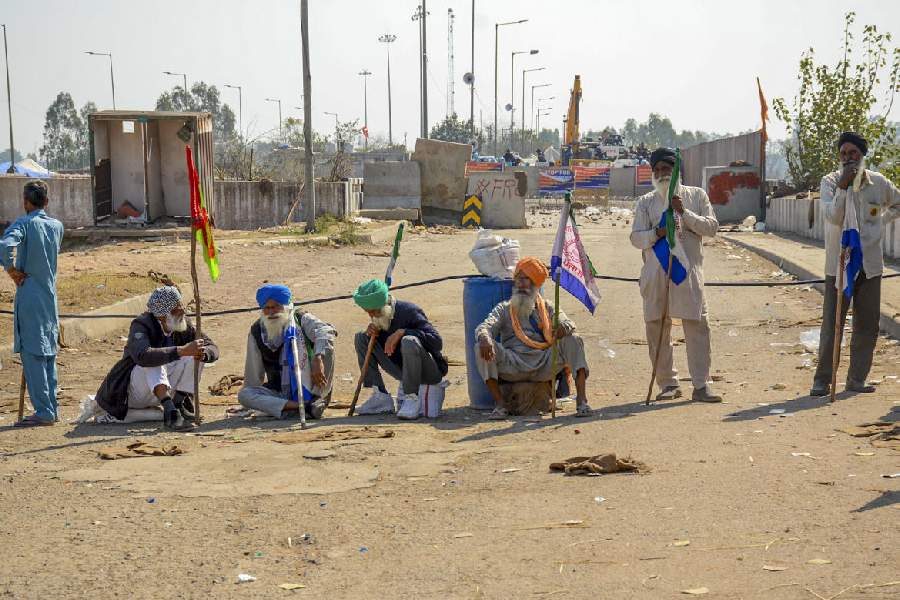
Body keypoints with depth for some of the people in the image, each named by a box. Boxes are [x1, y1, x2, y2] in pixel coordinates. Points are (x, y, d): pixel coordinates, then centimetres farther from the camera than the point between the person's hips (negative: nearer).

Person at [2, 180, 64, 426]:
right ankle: (52, 408, 17)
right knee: (48, 354, 13)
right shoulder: (57, 226, 8)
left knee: (32, 355, -3)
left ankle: (44, 412, -5)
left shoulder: (24, 224, -11)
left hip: (29, 297, -6)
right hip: (50, 295, 6)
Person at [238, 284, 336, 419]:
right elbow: (253, 372, 10)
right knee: (243, 394, -23)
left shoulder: (301, 319, -4)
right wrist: (254, 400, 12)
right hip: (282, 394, 3)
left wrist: (318, 360, -43)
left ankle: (318, 400, -24)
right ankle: (301, 407, -37)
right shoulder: (257, 332, 4)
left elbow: (325, 331, -27)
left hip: (310, 388, -3)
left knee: (325, 343, -21)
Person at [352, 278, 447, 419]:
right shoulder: (379, 316, 1)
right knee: (361, 337, 1)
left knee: (409, 342, -38)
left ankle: (412, 399, -21)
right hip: (402, 370, 8)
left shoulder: (409, 311, -21)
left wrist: (402, 332, -33)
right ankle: (381, 397, -4)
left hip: (429, 372, -8)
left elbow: (437, 342, -29)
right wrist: (371, 331, -8)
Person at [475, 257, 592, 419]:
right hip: (513, 366, -1)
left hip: (544, 365, 1)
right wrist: (484, 338, -27)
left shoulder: (546, 307, 21)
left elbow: (567, 322, 2)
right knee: (482, 347, -23)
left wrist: (564, 327, -25)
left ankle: (582, 400, -27)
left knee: (573, 340, -18)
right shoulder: (504, 308, 18)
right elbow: (484, 327, 0)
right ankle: (500, 405, -26)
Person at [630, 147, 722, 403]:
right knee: (657, 328, 2)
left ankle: (701, 386, -4)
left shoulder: (696, 195, 11)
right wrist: (657, 233, -14)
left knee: (697, 326, -7)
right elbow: (636, 238, 4)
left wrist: (685, 213, -10)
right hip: (655, 272, 2)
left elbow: (712, 227, 2)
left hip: (688, 270, -1)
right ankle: (668, 384, 13)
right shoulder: (646, 202, 12)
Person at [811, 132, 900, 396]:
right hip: (838, 263, -3)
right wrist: (843, 185, -27)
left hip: (870, 263, 3)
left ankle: (857, 379, 16)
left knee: (867, 325, 7)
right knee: (832, 324, -4)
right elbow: (833, 216, -20)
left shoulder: (879, 183, 2)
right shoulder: (830, 181, -6)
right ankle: (822, 380, 1)